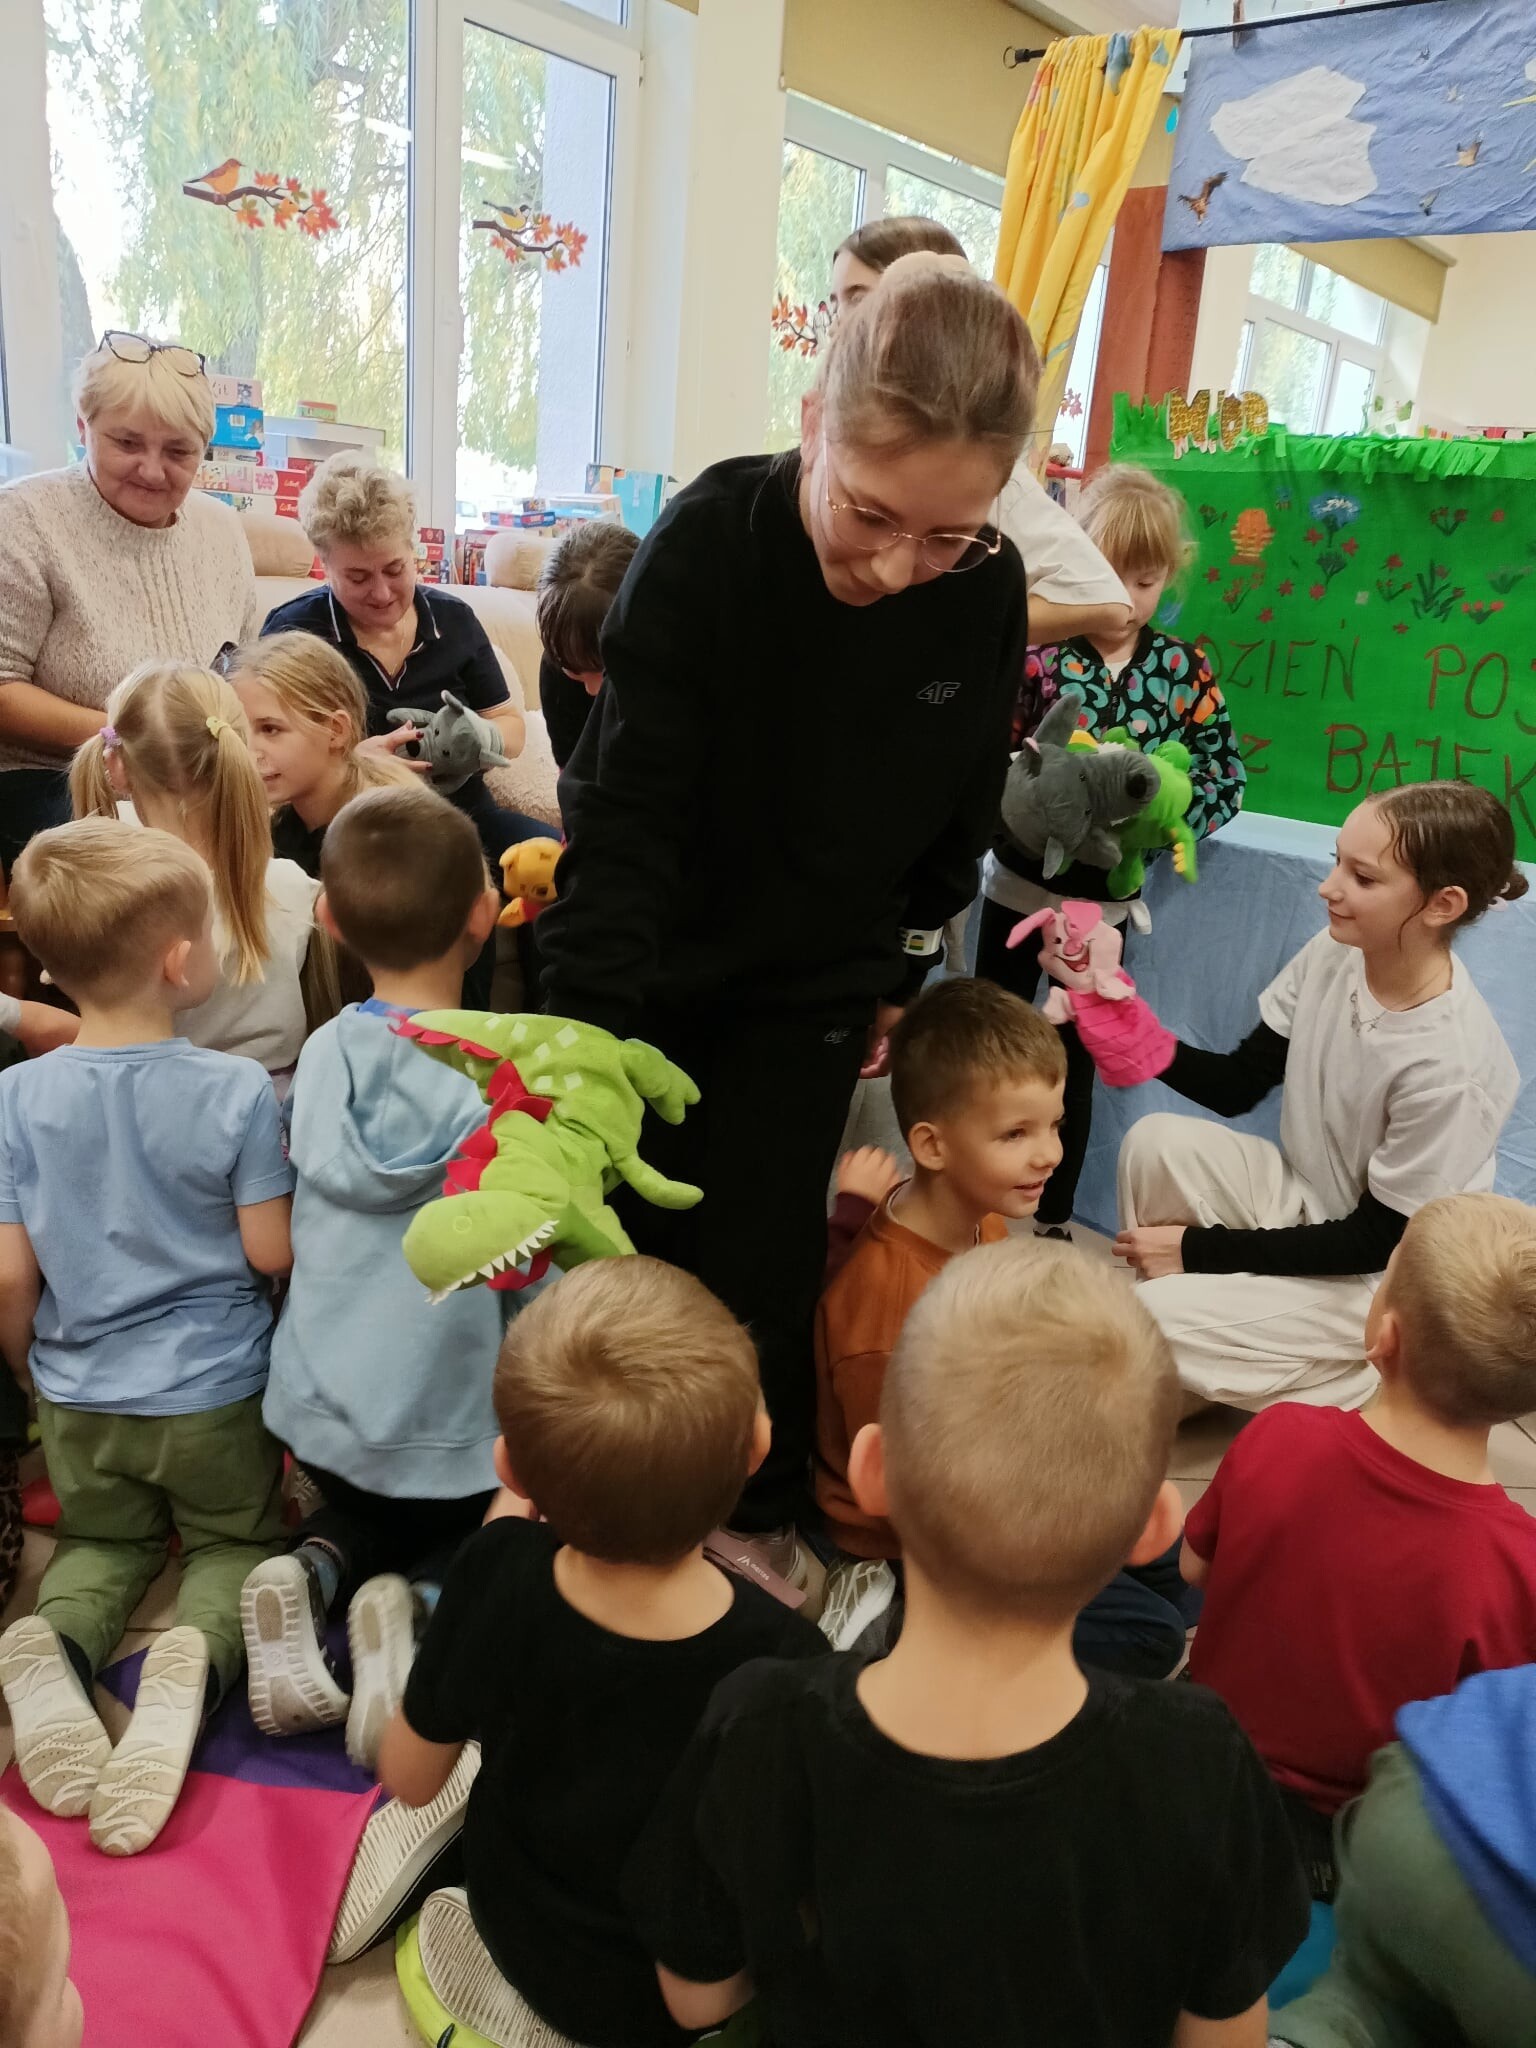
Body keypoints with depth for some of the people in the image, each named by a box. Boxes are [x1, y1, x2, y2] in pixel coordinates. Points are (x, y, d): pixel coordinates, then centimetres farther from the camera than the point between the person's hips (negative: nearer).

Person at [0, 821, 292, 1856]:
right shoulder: (238, 1089, -20)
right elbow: (271, 1252, -15)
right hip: (214, 1387, -2)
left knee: (104, 1541, 27)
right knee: (236, 1539, 21)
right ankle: (196, 1660, -12)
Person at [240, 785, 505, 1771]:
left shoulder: (321, 1054, -7)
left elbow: (301, 1221, 5)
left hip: (322, 1403, 5)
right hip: (450, 1422, -4)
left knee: (360, 1518, 32)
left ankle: (309, 1574, 1)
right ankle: (420, 1604, -6)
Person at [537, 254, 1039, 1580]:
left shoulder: (988, 594, -14)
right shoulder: (706, 544, -24)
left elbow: (956, 811, 2)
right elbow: (624, 814, -27)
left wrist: (903, 975, 9)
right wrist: (588, 1043, -36)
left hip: (813, 986, 2)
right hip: (646, 963, -1)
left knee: (762, 1262, 2)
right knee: (631, 1238, 6)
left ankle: (765, 1510, 29)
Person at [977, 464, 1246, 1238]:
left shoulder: (1184, 669, -3)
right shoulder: (1038, 649, -10)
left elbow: (1226, 775, -3)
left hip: (1107, 900, 2)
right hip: (1019, 881, -1)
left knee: (1075, 1065, 13)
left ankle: (1054, 1219, 28)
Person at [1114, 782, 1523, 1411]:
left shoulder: (1449, 1065, -30)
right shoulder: (1333, 956, -13)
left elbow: (1377, 1242, -20)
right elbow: (1233, 1088, -5)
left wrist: (1198, 1248, -18)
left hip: (1380, 1278, -6)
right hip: (1302, 1204, 6)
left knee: (1151, 1323, -20)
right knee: (1156, 1142, -18)